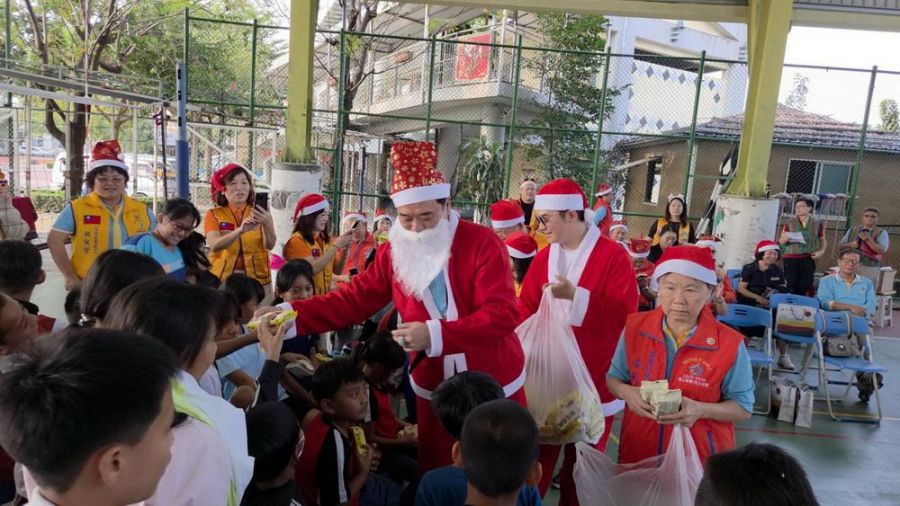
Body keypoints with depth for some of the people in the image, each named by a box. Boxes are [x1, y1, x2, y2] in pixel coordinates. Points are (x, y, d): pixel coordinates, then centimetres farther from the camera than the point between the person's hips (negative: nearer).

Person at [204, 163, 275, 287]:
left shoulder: (260, 213, 2)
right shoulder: (213, 214, 0)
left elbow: (270, 246, -11)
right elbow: (214, 246, -16)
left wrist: (267, 225, -31)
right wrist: (240, 230, -32)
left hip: (257, 278, 1)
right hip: (222, 278, 0)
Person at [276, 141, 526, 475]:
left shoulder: (483, 243, -17)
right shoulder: (393, 253, -2)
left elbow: (501, 315, -25)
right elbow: (352, 301, -5)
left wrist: (435, 334, -34)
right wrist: (290, 314, -17)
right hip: (435, 390, 3)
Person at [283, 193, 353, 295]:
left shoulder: (326, 239, 8)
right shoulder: (297, 240, -11)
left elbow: (337, 271, 7)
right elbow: (312, 269, -23)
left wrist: (345, 250, -8)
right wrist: (336, 246, -20)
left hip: (324, 296, 6)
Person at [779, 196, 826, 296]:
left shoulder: (817, 224, 7)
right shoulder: (790, 223, 4)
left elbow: (823, 240, 19)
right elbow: (781, 241, 7)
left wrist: (821, 251, 1)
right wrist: (785, 239, -15)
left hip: (808, 259, 1)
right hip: (791, 258, -1)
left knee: (805, 286, 0)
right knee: (791, 286, -5)